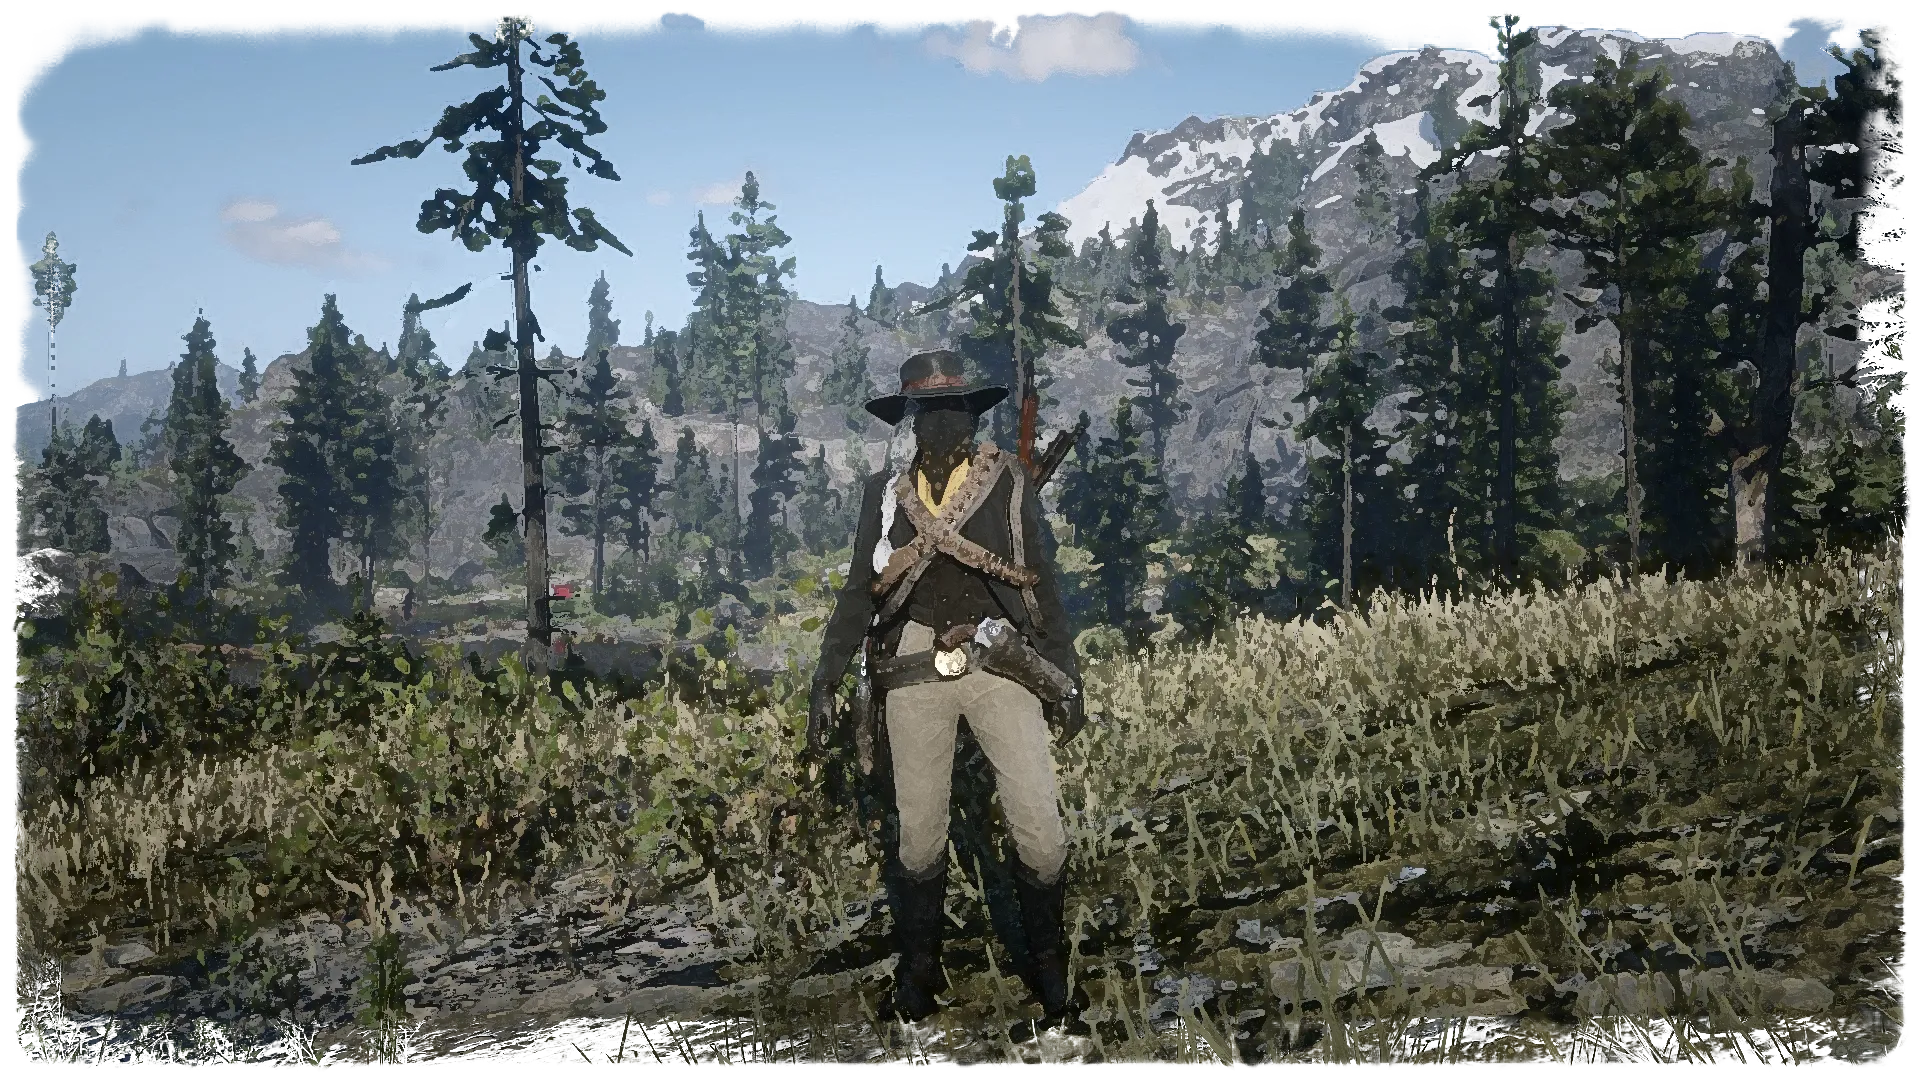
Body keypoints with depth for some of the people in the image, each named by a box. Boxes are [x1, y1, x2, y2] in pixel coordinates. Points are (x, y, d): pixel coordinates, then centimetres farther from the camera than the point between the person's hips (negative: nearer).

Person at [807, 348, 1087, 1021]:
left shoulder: (1009, 481, 6)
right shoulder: (885, 492, 10)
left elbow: (1043, 584, 9)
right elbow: (859, 592, 13)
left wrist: (1068, 681, 7)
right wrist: (824, 684, 7)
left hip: (1000, 662, -1)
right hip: (914, 669, 1)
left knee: (1040, 826, -7)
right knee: (919, 833, 6)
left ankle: (1046, 959, 16)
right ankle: (918, 967, 26)